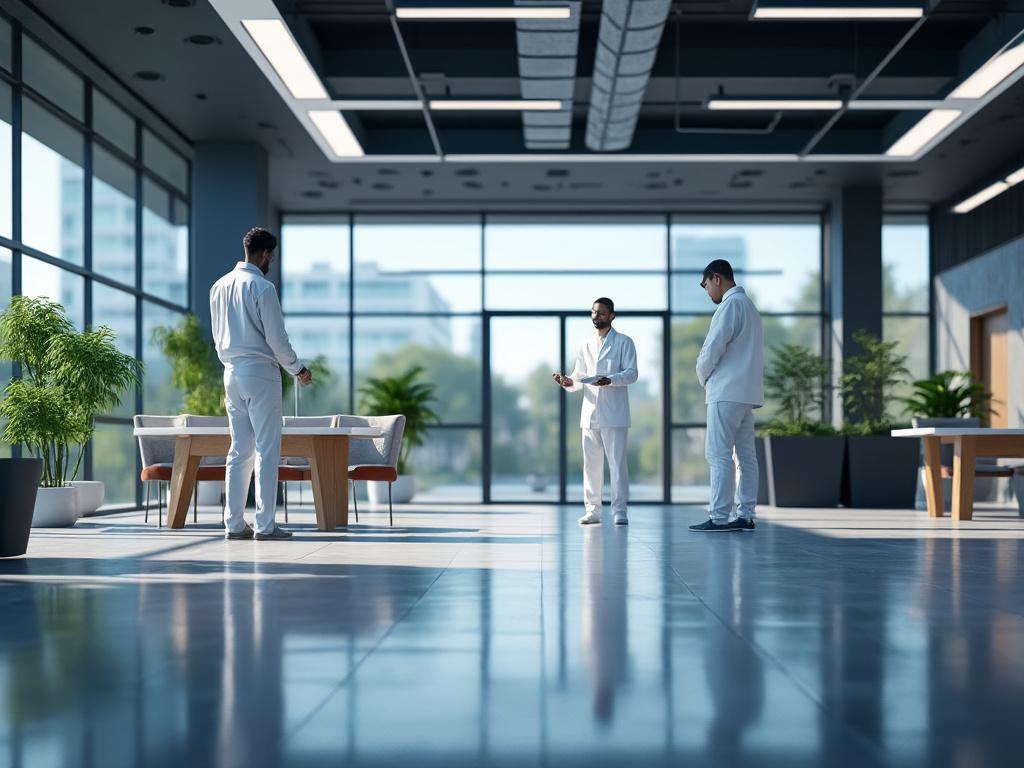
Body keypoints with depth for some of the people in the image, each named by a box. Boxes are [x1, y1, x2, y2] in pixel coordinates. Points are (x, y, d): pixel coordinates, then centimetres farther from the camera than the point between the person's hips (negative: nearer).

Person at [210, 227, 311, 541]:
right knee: (267, 450, -3)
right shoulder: (262, 287, -12)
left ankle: (234, 523, 8)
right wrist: (298, 369, 1)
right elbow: (277, 338, -12)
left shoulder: (219, 286, 10)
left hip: (231, 372, 7)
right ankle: (265, 524, -5)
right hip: (260, 372, -7)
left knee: (239, 450, 9)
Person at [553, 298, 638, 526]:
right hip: (590, 413, 4)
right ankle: (592, 510, 8)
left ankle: (619, 510, -3)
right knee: (591, 463, 4)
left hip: (614, 413, -4)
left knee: (617, 462, -6)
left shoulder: (624, 342, 5)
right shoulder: (586, 346, 19)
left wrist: (610, 380, -22)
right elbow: (579, 376, 18)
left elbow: (632, 373, -5)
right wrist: (569, 382, -5)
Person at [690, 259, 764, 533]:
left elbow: (713, 348, -14)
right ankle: (745, 515, 7)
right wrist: (711, 377, 14)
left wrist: (703, 377, 2)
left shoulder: (731, 305, -9)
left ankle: (719, 517, -12)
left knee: (718, 454, -9)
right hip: (748, 392, 10)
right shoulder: (749, 306, 21)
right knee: (745, 455, 7)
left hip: (727, 391, -10)